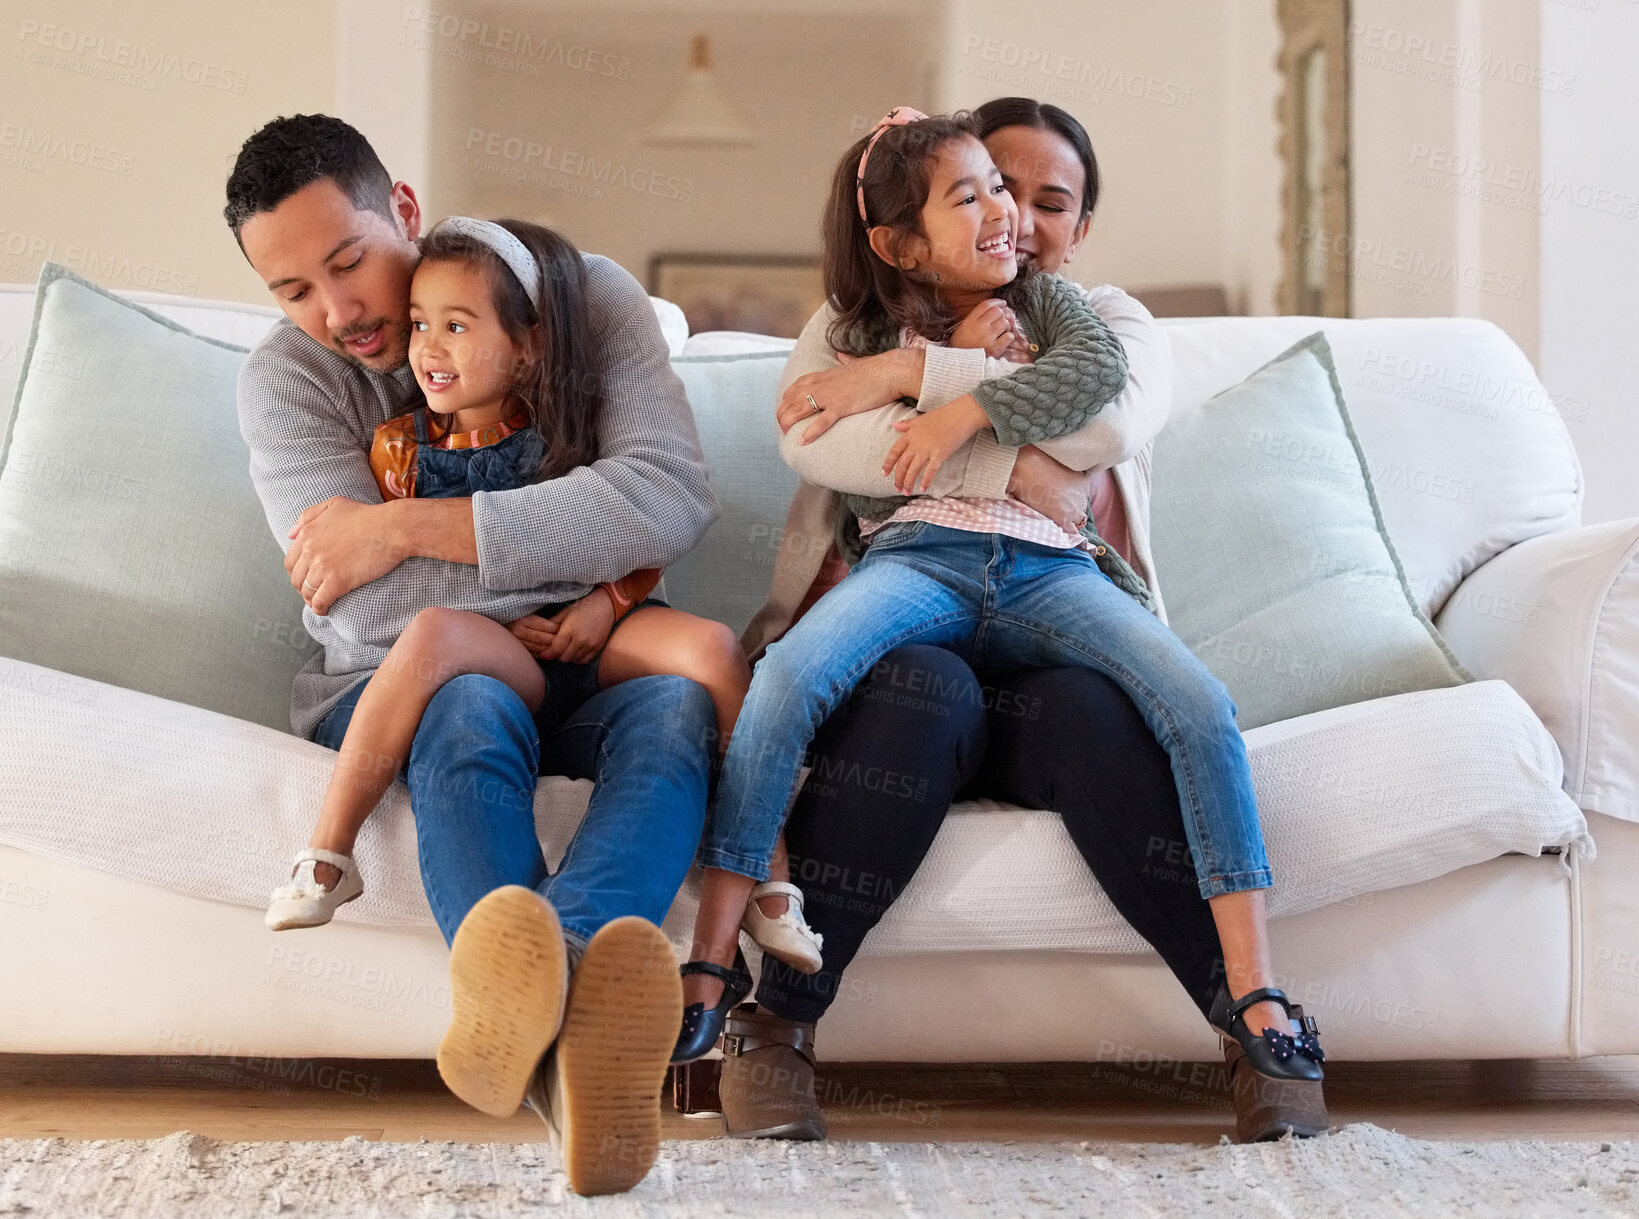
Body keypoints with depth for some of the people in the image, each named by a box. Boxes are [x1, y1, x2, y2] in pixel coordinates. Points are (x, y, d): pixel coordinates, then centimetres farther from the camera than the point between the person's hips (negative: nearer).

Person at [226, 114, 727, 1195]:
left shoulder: (585, 296, -3)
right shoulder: (287, 378, -4)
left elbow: (674, 497, -21)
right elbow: (375, 610, -15)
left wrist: (412, 525, -23)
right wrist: (584, 569, -15)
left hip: (578, 669, 1)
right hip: (398, 679, -1)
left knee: (677, 702, -34)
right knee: (470, 706, -37)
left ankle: (528, 987, -66)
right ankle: (558, 1040, -66)